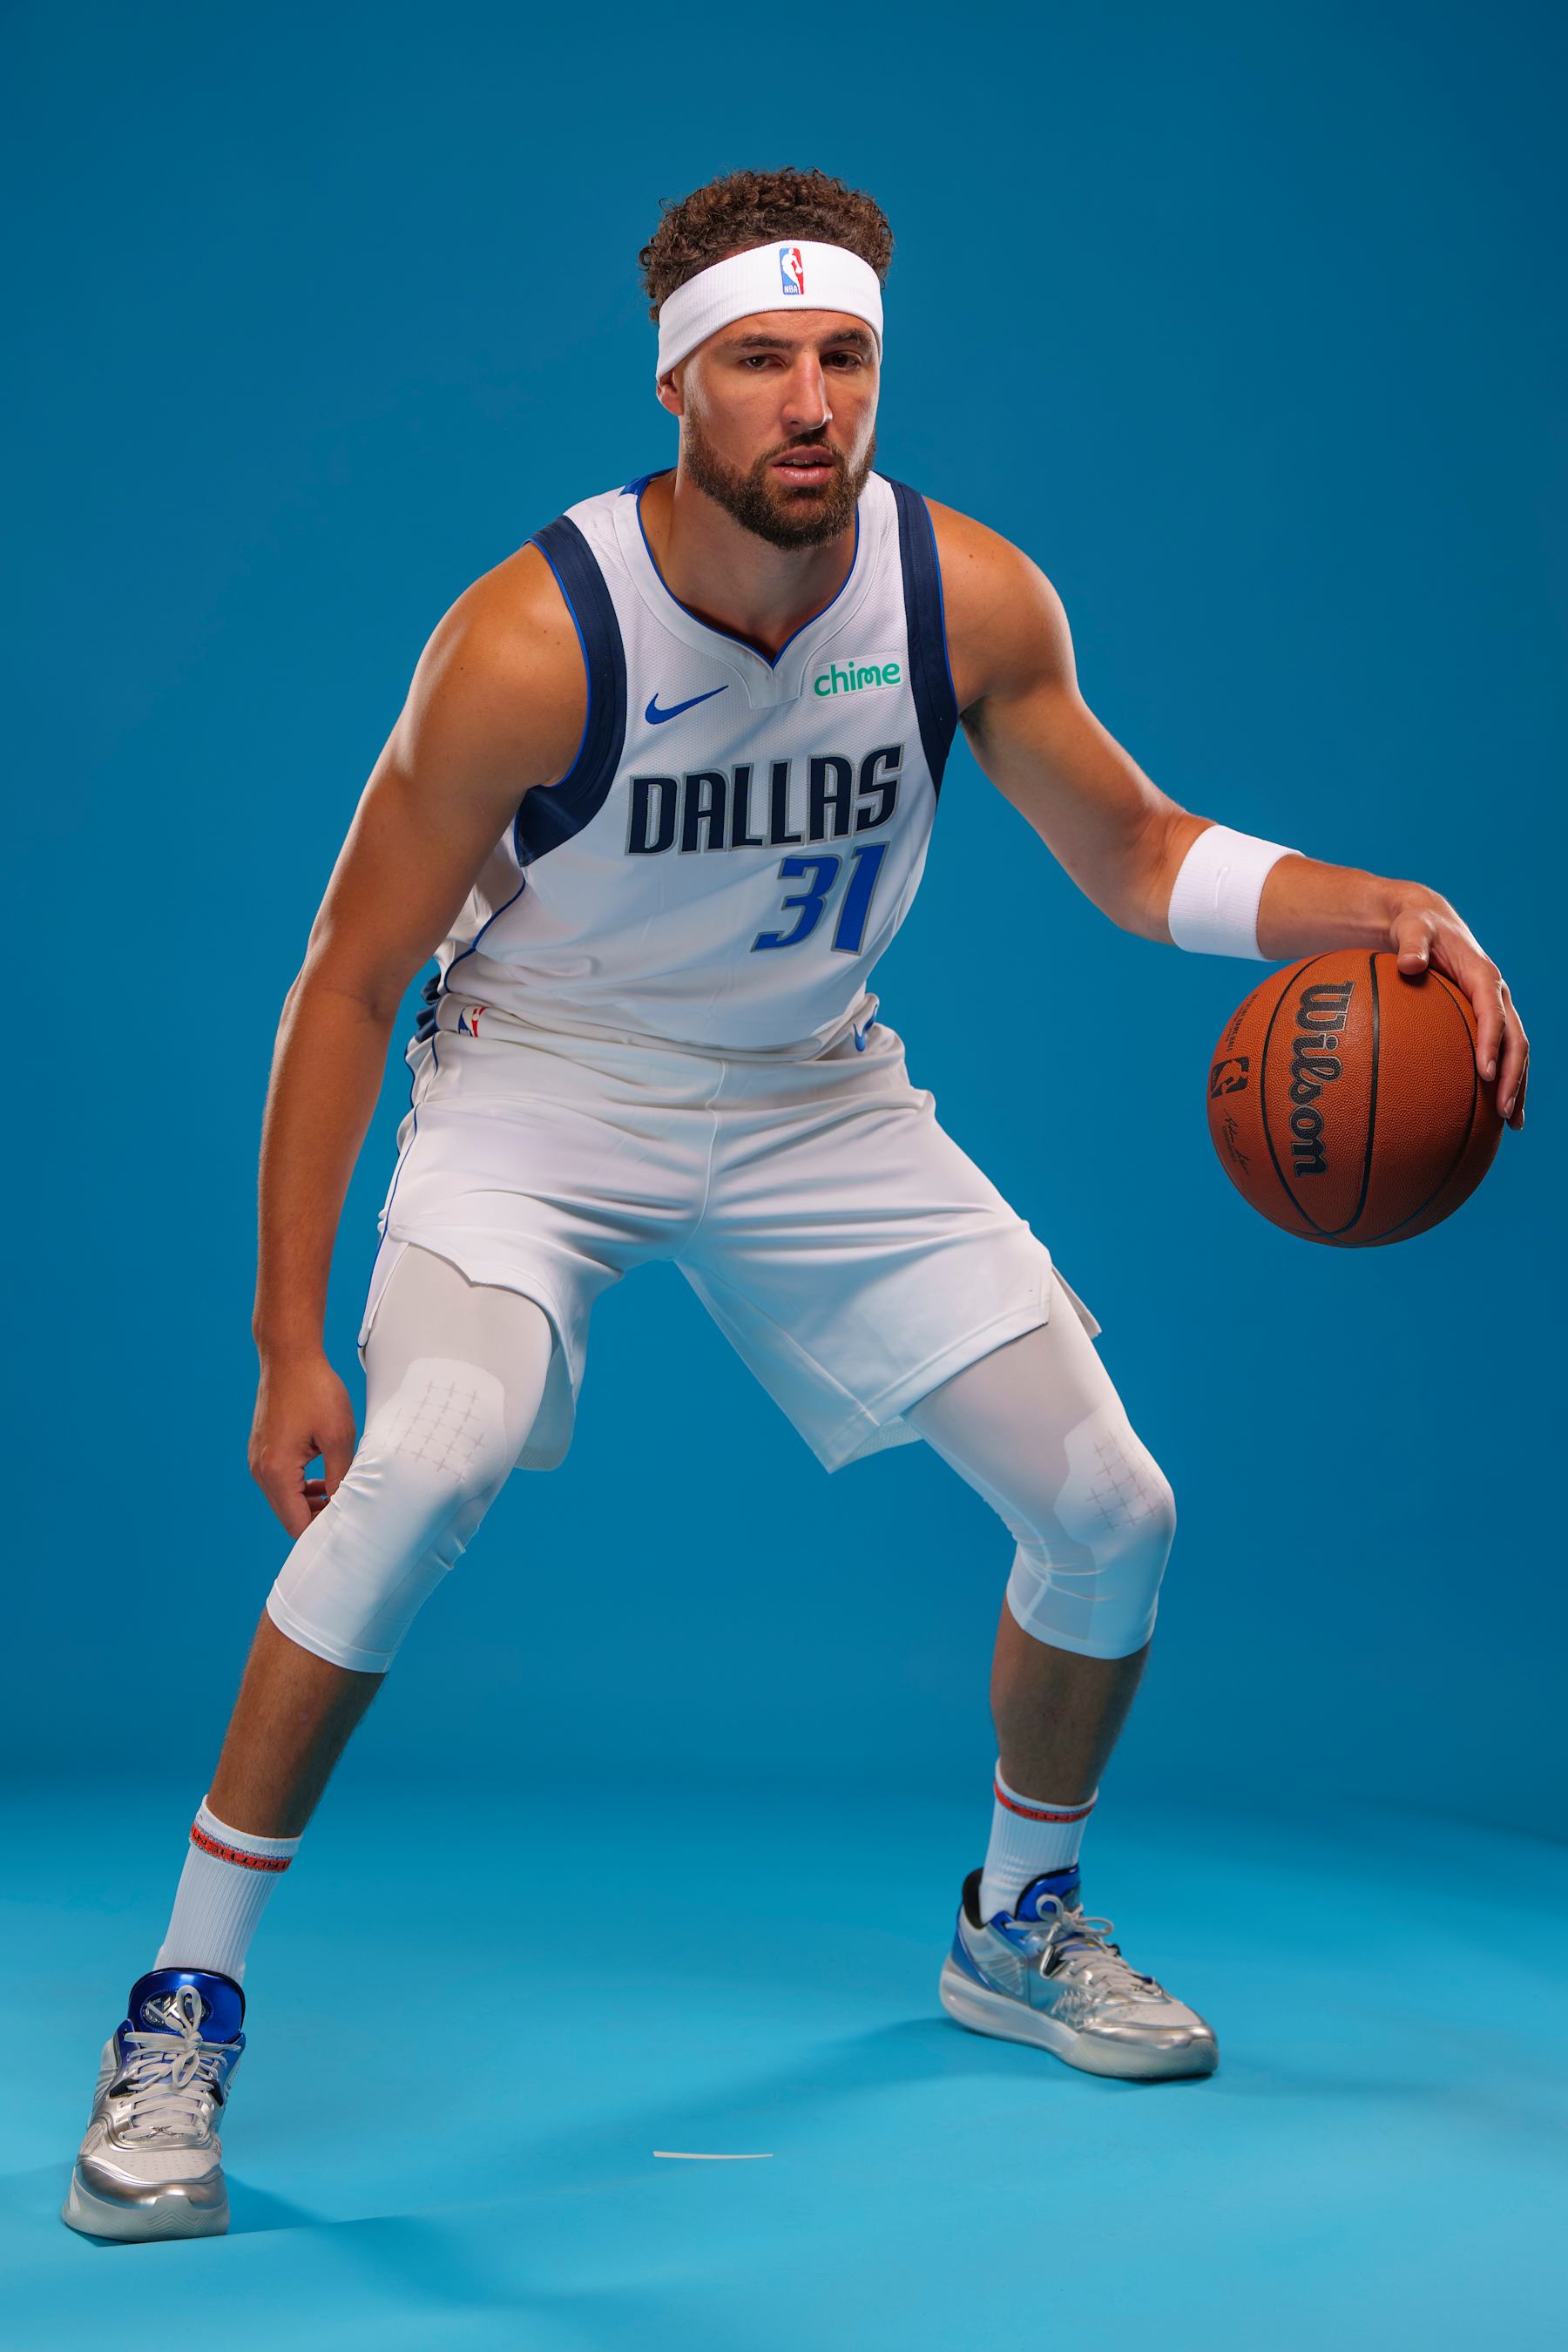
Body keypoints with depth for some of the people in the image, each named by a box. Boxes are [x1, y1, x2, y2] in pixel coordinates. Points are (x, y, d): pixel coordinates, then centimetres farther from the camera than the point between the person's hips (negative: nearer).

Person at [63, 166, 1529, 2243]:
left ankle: (1020, 1925, 29)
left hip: (814, 1095, 4)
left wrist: (1364, 907, -20)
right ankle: (184, 2010, -16)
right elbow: (349, 983, -17)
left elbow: (1135, 856, 1)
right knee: (427, 1466, -32)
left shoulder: (974, 600, -15)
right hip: (544, 1081, -4)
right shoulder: (533, 641, -26)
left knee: (1112, 1509, -1)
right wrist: (290, 1345, -19)